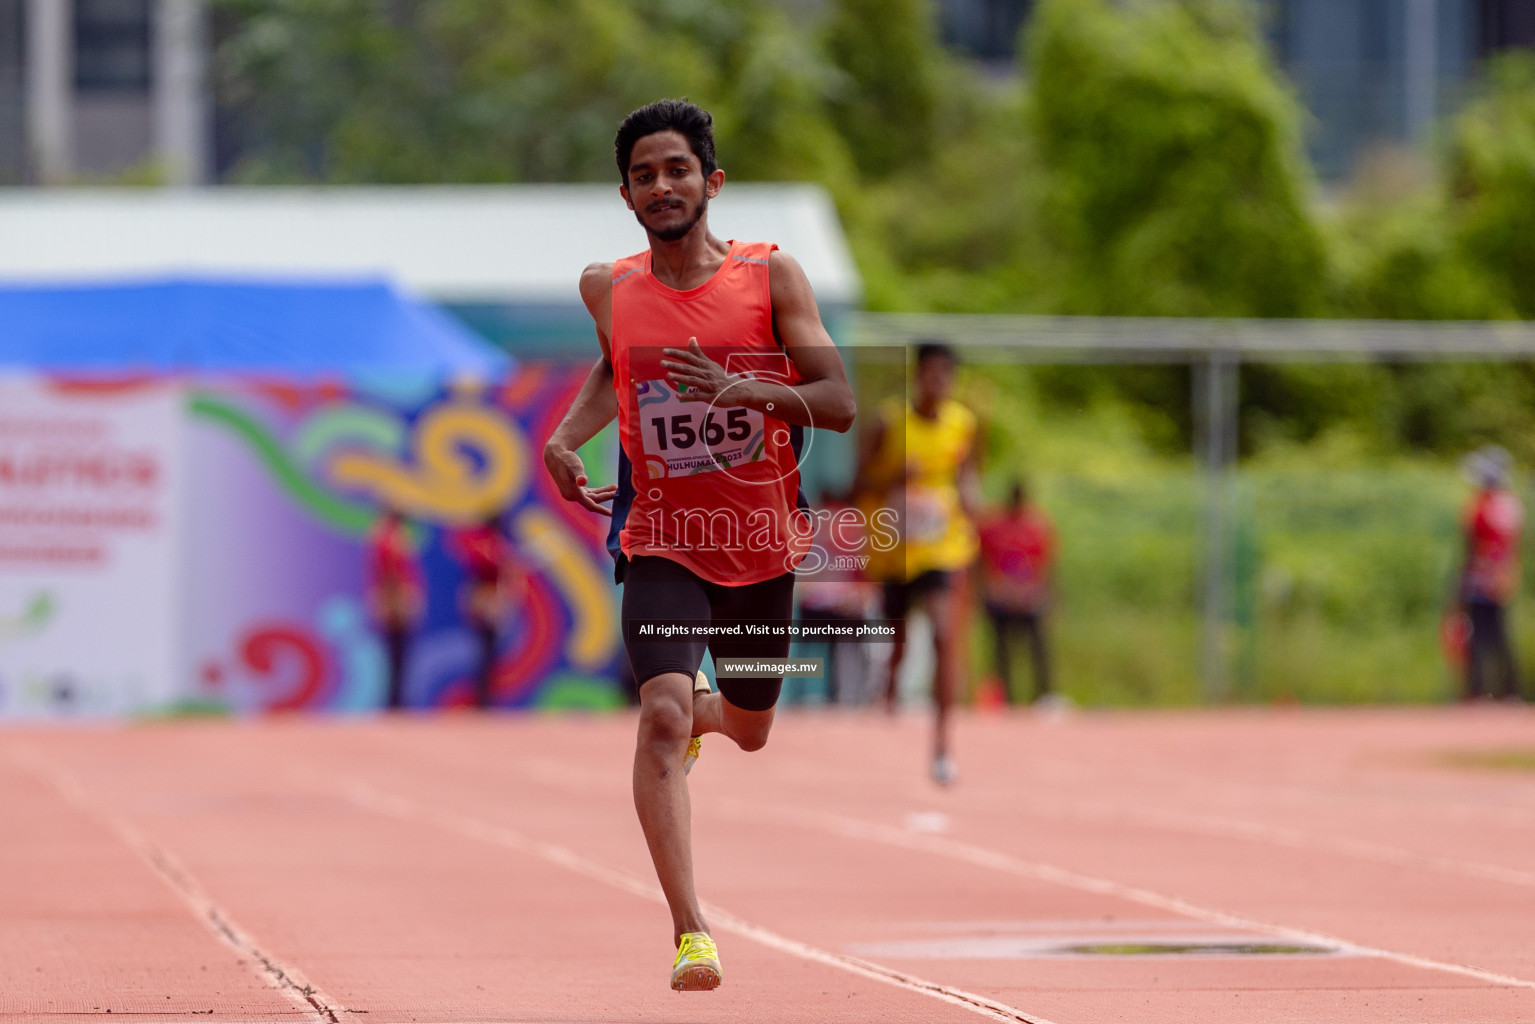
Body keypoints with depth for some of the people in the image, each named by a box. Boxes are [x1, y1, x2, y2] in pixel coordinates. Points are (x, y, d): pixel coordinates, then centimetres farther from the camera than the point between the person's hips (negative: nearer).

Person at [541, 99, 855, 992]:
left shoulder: (771, 275, -10)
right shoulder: (610, 290, -3)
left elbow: (839, 404, -13)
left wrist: (746, 389, -30)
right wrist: (565, 438, 4)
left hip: (763, 548, 1)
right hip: (662, 543, -1)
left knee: (750, 731, 21)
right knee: (662, 715, -25)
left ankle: (702, 712, 61)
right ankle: (691, 930, -27)